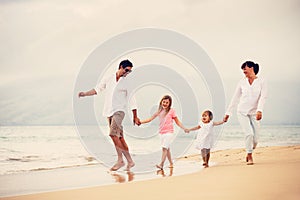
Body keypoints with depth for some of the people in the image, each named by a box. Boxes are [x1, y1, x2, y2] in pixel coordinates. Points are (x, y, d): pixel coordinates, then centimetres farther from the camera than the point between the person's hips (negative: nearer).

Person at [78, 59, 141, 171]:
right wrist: (85, 94, 4)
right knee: (119, 137, 4)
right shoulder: (108, 79, 9)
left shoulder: (127, 83, 1)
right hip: (109, 111, 4)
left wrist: (135, 117, 5)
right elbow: (97, 89, 17)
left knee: (113, 134, -21)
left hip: (119, 111, -4)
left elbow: (132, 100, 4)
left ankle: (120, 160, -15)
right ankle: (130, 161, 9)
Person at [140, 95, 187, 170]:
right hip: (161, 132, 5)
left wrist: (184, 128, -12)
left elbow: (177, 122, 1)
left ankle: (161, 164, -21)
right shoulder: (159, 111, 10)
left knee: (164, 147, -16)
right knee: (166, 148, 11)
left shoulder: (171, 111, -2)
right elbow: (150, 119, 13)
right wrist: (140, 122, 6)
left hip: (169, 132, -5)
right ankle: (171, 163, 22)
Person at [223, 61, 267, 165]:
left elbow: (262, 97, -13)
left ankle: (249, 153, 27)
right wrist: (228, 112, 9)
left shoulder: (261, 82, -2)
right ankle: (250, 157, -2)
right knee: (249, 133, -19)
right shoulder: (242, 82, 5)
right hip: (242, 112, 1)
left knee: (255, 139, -3)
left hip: (254, 113, 0)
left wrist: (259, 110, -28)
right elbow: (235, 98, 9)